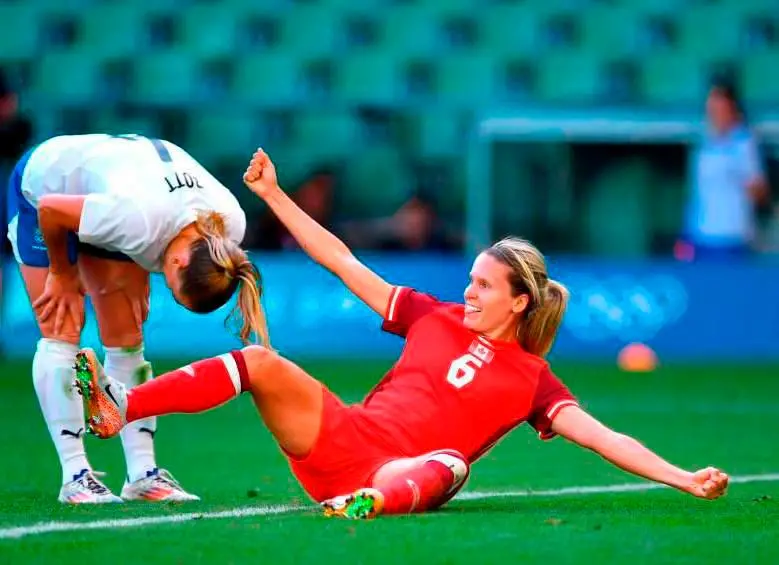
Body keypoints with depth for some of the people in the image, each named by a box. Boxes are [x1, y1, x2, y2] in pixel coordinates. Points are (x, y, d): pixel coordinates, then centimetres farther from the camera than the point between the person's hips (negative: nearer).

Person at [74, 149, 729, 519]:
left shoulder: (529, 378, 8)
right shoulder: (434, 317, 17)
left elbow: (601, 435, -2)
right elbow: (345, 264, 19)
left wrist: (685, 478, -15)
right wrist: (274, 195, 17)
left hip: (406, 470, -4)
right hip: (341, 436, 4)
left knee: (444, 463, -40)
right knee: (262, 363, -19)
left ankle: (372, 505, -73)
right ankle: (117, 408, -31)